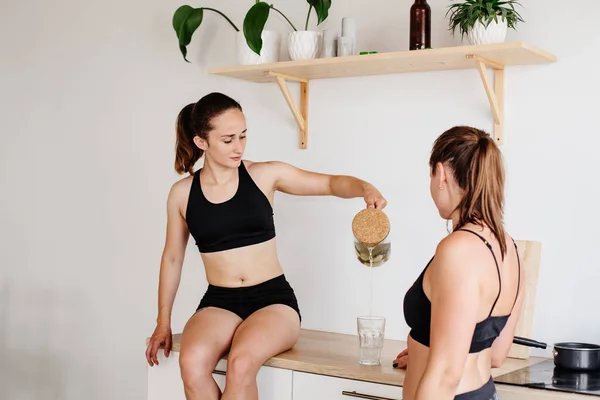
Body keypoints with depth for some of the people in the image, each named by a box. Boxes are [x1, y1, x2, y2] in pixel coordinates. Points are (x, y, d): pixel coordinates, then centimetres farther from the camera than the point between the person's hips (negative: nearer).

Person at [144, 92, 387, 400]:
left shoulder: (265, 175, 0)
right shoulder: (182, 193, 4)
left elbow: (331, 183, 3)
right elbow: (172, 258, 14)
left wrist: (364, 188, -19)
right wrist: (163, 321, 14)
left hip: (273, 299, -1)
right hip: (219, 303, 2)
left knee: (241, 362, -34)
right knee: (192, 362, -32)